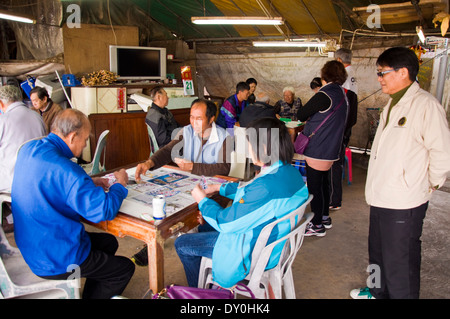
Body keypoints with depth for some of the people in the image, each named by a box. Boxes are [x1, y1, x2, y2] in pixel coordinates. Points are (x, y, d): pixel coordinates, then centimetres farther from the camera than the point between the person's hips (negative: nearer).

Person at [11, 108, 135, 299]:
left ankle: (90, 294, 36)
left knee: (108, 242, 25)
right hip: (55, 262, -9)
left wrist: (88, 183, 6)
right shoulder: (63, 169, -31)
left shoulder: (28, 150, -2)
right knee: (125, 269, 8)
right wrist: (120, 185, -10)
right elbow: (104, 211, -29)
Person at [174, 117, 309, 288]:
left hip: (251, 252, -9)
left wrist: (202, 200, -9)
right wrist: (220, 187, 11)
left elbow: (225, 223, -25)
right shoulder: (290, 171, -7)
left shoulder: (266, 187, -37)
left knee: (181, 243, 5)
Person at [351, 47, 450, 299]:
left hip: (404, 203, -9)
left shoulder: (426, 105, -17)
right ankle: (379, 291, 46)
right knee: (378, 252, 25)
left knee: (399, 262, 6)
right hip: (381, 198, 9)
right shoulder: (394, 104, 13)